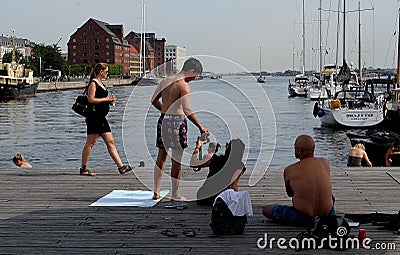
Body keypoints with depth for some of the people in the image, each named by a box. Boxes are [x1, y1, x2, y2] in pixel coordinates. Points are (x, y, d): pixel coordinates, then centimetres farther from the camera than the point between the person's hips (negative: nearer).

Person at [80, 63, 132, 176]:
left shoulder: (101, 83, 19)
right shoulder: (93, 83, -9)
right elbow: (91, 99, -19)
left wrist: (110, 101, 10)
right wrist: (106, 99, -14)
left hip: (101, 118, 10)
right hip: (94, 117, -10)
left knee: (110, 142, 5)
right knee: (90, 142, -5)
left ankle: (121, 166, 4)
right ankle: (83, 168, 1)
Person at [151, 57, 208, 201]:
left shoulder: (166, 81, 9)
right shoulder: (184, 86, -14)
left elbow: (154, 100, 17)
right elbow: (187, 110, -22)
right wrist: (201, 127, -18)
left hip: (163, 120, 7)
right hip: (177, 121, -7)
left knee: (161, 157, 15)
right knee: (176, 160, 2)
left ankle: (156, 192, 19)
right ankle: (175, 195, 8)